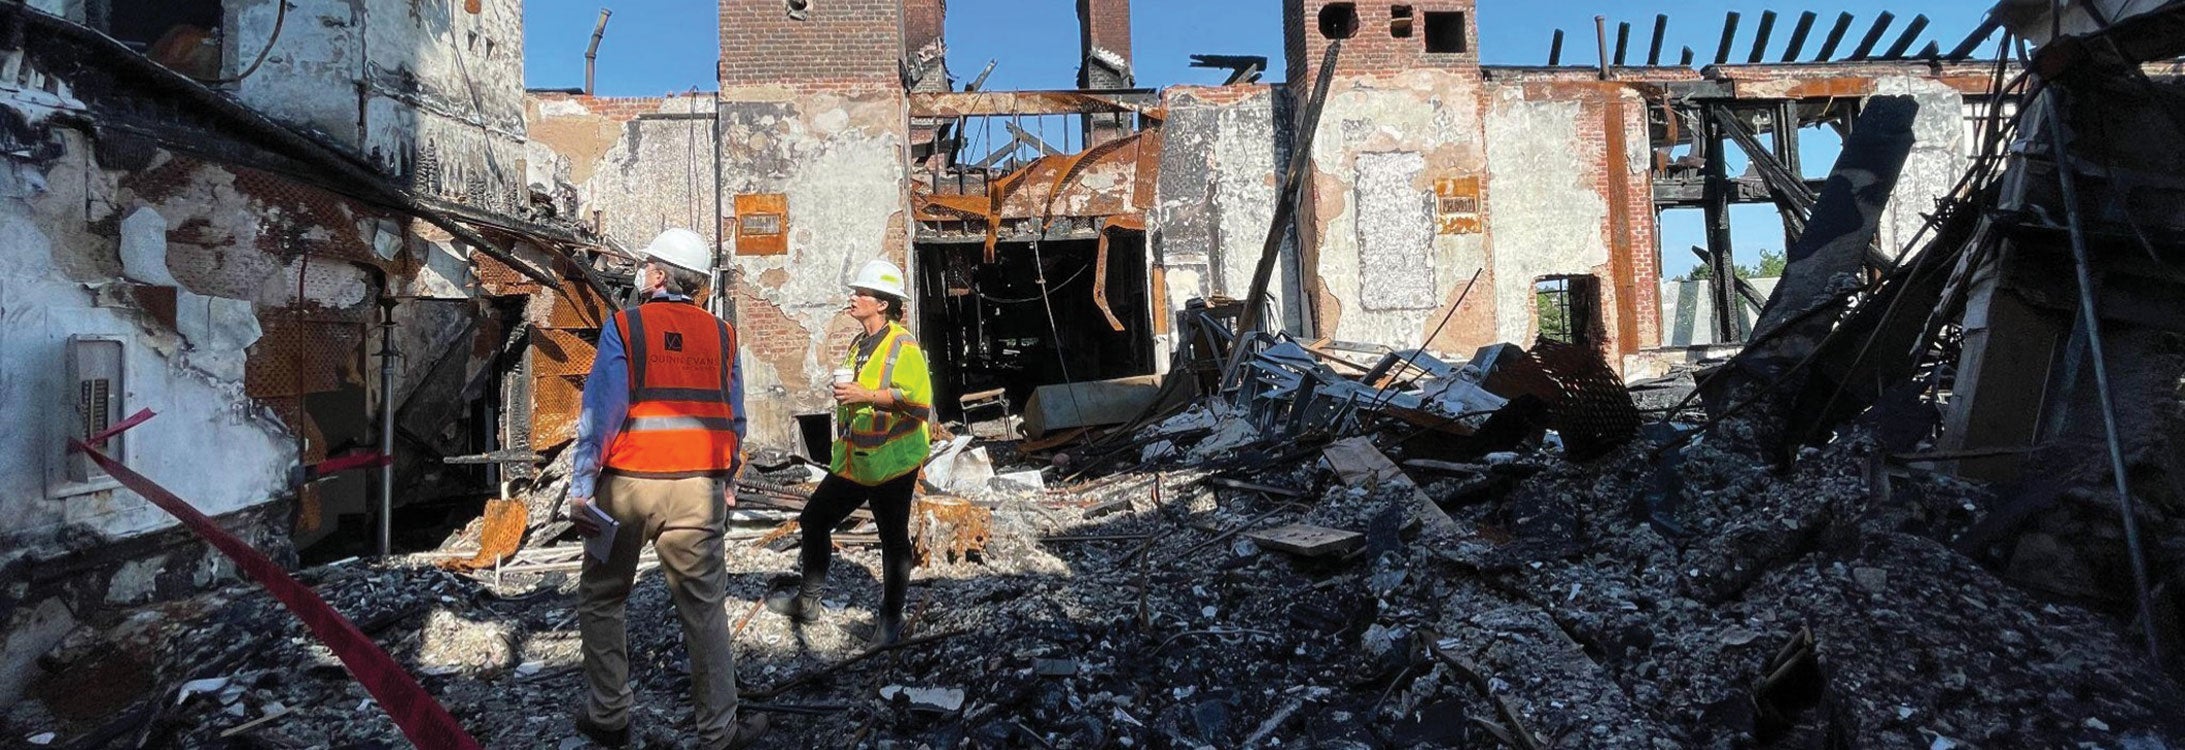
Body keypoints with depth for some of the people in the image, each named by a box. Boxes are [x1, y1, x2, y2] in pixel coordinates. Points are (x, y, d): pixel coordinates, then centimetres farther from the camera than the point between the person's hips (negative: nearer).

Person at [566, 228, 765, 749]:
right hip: (696, 488, 2)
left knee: (601, 598, 16)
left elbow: (599, 412, -9)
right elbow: (734, 418, 10)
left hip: (627, 484, -2)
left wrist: (581, 488, -7)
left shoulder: (624, 326, -4)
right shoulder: (721, 335, 6)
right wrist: (727, 483, 20)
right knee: (703, 607, 6)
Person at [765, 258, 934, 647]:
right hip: (852, 461, 9)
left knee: (894, 539, 3)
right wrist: (845, 394, 14)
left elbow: (920, 400, -22)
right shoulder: (859, 345, 15)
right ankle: (807, 600, 26)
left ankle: (891, 618, 17)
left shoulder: (902, 346, -13)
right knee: (813, 518, 10)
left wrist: (867, 395, -22)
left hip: (892, 462, -9)